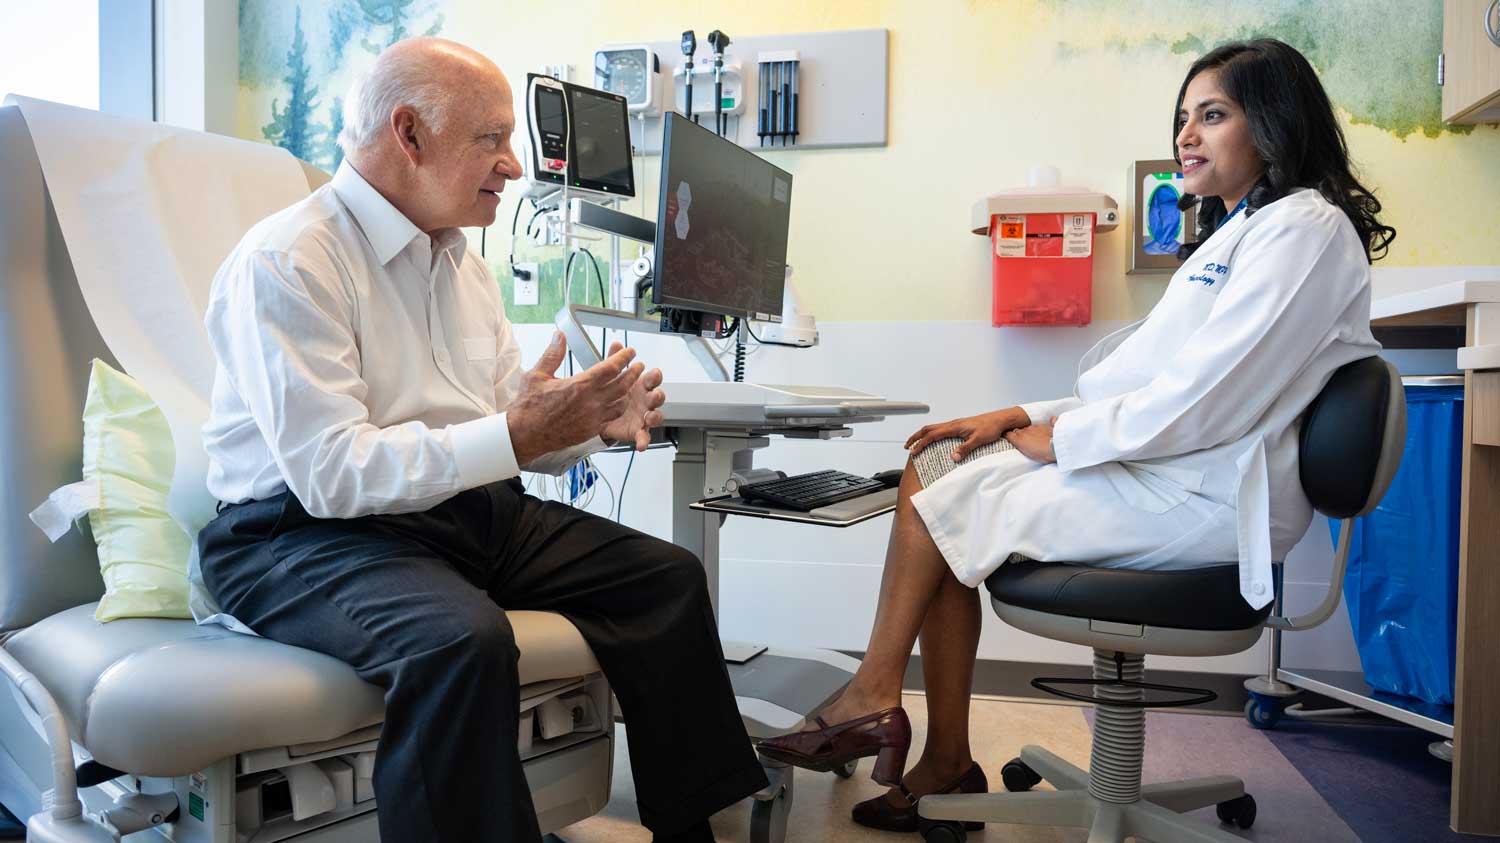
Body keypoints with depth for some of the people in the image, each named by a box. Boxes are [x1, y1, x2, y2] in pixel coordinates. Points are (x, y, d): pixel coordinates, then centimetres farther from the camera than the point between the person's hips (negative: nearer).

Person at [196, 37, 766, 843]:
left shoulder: (461, 261, 11)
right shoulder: (286, 262, -14)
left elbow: (510, 420, 13)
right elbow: (331, 473, -23)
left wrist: (592, 421, -8)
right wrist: (516, 437, -28)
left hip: (471, 506, 8)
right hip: (310, 531, -7)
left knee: (667, 575, -1)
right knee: (464, 639, -37)